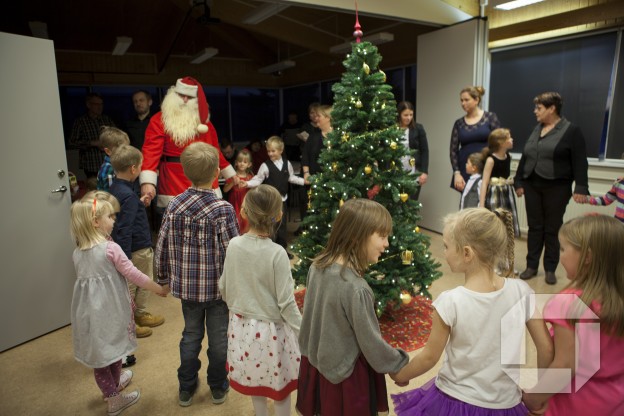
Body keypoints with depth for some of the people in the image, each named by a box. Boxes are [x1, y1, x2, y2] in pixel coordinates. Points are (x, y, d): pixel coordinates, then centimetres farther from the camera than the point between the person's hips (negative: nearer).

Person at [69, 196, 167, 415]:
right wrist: (158, 288, -2)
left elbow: (86, 280, 12)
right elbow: (134, 275, -14)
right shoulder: (110, 248, -17)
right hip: (110, 309, -5)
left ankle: (111, 391, 37)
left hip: (88, 311, 5)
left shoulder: (77, 253, 2)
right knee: (112, 347, 15)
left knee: (98, 353, 17)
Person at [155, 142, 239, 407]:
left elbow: (163, 246, 1)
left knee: (191, 335, 21)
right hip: (218, 286, -4)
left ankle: (186, 389, 35)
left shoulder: (174, 205, -6)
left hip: (187, 285, 4)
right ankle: (218, 388, 33)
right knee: (218, 338, 15)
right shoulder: (222, 209, -18)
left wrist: (164, 278, 16)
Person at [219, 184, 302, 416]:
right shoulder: (277, 253, -24)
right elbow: (286, 303, -19)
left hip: (242, 325, 5)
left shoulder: (234, 245, -11)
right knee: (280, 383, 16)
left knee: (254, 380, 24)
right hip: (271, 329, -5)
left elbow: (224, 288, 1)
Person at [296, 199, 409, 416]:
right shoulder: (356, 289, -32)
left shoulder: (318, 266, -9)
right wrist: (400, 366, -3)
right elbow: (371, 343, -20)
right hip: (345, 375, -6)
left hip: (315, 363, 6)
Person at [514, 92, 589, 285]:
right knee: (534, 227, 8)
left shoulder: (571, 130, -4)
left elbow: (580, 162, -9)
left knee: (552, 229, 4)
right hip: (532, 186, 5)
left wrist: (581, 187, -15)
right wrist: (519, 181, 13)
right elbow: (525, 157, 16)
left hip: (557, 188, -5)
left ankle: (550, 269, 15)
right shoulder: (537, 129, 13)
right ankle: (531, 266, 16)